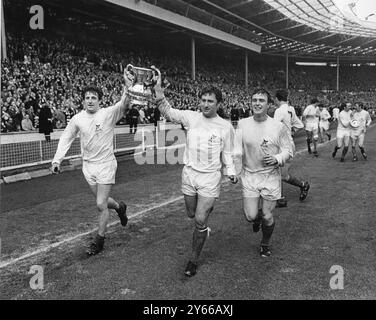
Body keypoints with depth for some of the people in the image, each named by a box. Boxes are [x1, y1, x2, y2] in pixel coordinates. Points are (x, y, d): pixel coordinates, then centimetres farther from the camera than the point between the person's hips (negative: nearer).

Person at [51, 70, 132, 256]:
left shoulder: (108, 114, -14)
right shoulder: (77, 119, -2)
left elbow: (124, 105, -31)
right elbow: (66, 138, 8)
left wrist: (128, 87, -49)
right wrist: (57, 159, 1)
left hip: (106, 164, -4)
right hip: (88, 165, 4)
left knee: (101, 205, -3)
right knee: (102, 201, 15)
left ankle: (99, 240, 16)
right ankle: (119, 207, 49)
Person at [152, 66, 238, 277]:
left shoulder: (226, 127, -3)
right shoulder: (191, 117, -2)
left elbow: (227, 154, 5)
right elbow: (168, 112, -15)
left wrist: (231, 172, -11)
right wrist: (158, 91, -29)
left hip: (210, 177, -3)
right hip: (189, 173, 3)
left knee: (200, 221, -5)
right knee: (192, 214, 17)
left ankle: (194, 260, 13)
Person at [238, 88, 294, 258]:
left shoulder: (279, 127, -8)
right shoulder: (242, 124, -2)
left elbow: (288, 150, -1)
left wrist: (277, 159, -19)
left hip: (271, 176, -1)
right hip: (249, 175, 1)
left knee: (267, 217, 5)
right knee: (250, 216, -3)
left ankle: (265, 244, 35)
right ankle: (255, 220, 37)